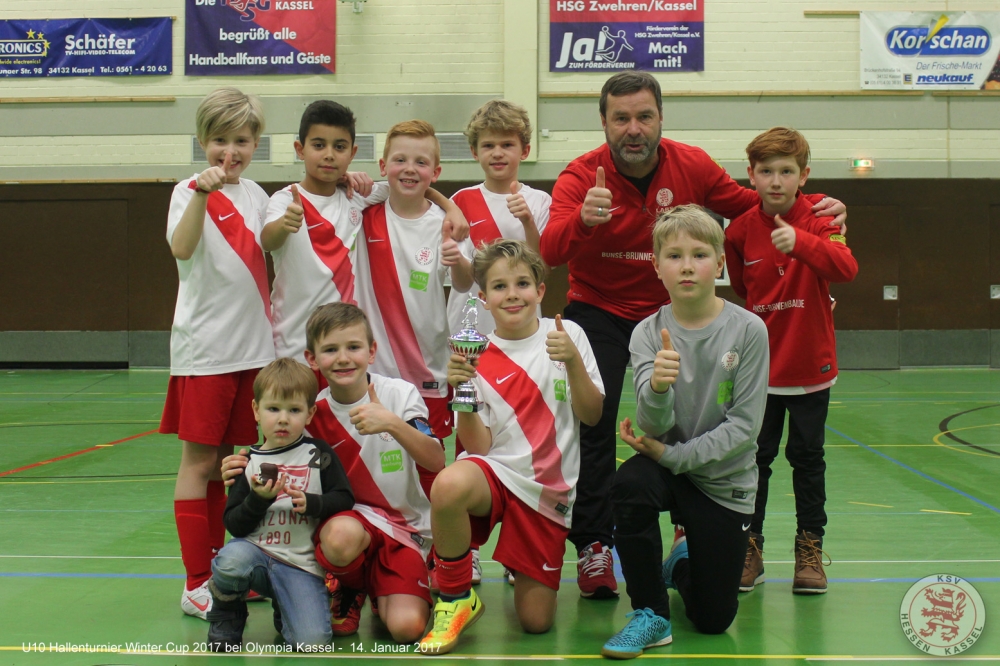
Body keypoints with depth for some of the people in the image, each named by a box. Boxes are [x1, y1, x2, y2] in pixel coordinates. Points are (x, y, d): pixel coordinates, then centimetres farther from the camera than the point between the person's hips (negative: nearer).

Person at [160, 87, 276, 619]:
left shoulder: (256, 196, 12)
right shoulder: (190, 191, -6)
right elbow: (181, 248, -25)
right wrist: (202, 194, -36)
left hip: (252, 348, 5)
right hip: (204, 349, -5)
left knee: (228, 461, 12)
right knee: (199, 461, -1)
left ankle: (222, 571, 21)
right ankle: (196, 585, 4)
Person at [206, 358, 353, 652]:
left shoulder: (319, 455, 5)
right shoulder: (248, 462, 6)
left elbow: (345, 498, -1)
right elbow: (234, 525, 1)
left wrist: (311, 503, -17)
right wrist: (258, 499, -15)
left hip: (303, 566, -1)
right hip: (255, 552, 1)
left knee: (312, 641, -21)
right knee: (232, 559, -36)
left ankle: (285, 611, 17)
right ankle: (225, 620, -2)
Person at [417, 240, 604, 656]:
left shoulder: (568, 335, -1)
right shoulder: (477, 356, -1)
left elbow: (592, 415, -2)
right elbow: (478, 445, -6)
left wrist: (572, 360, -18)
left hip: (548, 488, 1)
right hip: (497, 472, 0)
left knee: (536, 621, -2)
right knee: (449, 485, -39)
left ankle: (523, 572, 36)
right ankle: (456, 599, -13)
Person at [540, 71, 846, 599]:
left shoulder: (692, 167, -12)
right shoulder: (581, 177, -21)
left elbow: (749, 204, 4)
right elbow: (550, 251, -36)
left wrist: (813, 207, -12)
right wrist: (584, 220, -58)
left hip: (668, 309, 3)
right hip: (598, 311, -3)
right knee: (593, 423, -10)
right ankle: (593, 547, 2)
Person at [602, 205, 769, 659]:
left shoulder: (748, 330, -13)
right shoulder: (648, 332, -8)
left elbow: (745, 425, -14)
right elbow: (654, 423, -19)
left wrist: (672, 455, -20)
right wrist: (657, 386, -41)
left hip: (724, 480, 0)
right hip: (667, 464, 1)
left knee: (713, 621, 1)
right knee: (629, 483, -36)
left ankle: (682, 563, 37)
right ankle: (651, 614, -16)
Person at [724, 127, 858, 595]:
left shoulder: (819, 219, -10)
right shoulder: (741, 230, -3)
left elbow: (846, 268, -30)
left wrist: (800, 241, -43)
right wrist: (767, 317, 9)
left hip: (810, 364, -2)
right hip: (759, 367, 2)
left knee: (807, 457, 7)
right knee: (754, 457, 6)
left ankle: (810, 547, 19)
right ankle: (749, 547, 16)